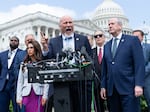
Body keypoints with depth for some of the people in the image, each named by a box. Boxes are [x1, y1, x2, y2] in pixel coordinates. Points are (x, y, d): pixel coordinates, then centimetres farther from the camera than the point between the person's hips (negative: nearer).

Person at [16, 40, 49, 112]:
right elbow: (20, 81, 9)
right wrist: (19, 97, 2)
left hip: (39, 94, -2)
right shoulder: (24, 64, 12)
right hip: (26, 94, 3)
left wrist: (45, 95, -10)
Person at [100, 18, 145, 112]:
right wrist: (103, 86, 10)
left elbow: (139, 64, -6)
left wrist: (139, 84, -15)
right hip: (111, 89, 5)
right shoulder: (107, 45, 18)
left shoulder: (133, 40, 2)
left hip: (128, 88, -5)